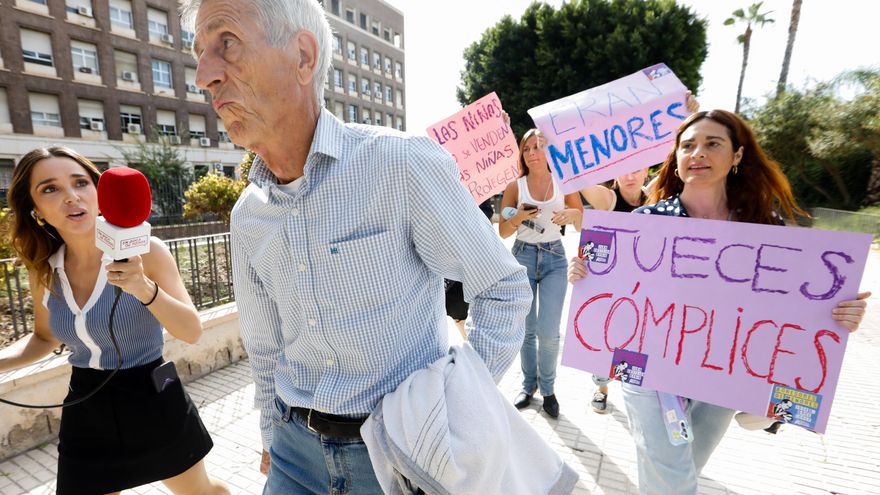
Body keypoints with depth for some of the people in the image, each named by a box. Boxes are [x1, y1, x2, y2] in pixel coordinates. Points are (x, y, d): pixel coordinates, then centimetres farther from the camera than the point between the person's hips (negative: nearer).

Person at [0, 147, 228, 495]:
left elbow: (192, 332, -21)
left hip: (154, 403, -3)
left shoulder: (144, 251, -17)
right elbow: (45, 338, 16)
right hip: (85, 413, 4)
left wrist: (145, 288, -35)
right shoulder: (43, 271, -3)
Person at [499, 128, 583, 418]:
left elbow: (583, 225, 4)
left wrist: (572, 215, -17)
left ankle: (547, 388, 18)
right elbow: (503, 232, -1)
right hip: (523, 257, 1)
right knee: (527, 329, 8)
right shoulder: (515, 187, -2)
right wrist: (520, 216, -20)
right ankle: (529, 385, 28)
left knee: (549, 332, -5)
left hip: (554, 258, 0)